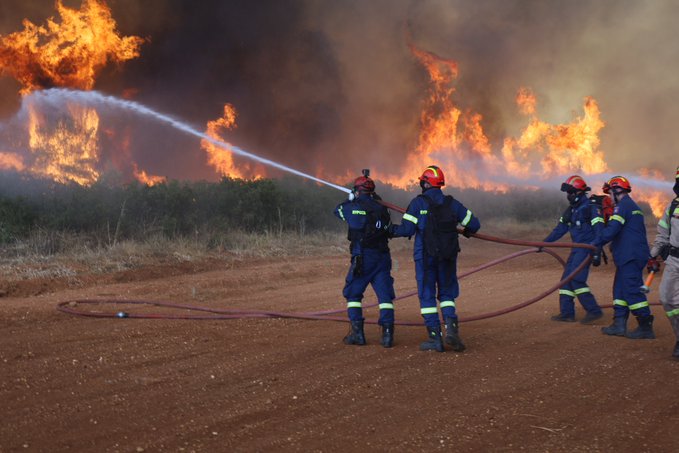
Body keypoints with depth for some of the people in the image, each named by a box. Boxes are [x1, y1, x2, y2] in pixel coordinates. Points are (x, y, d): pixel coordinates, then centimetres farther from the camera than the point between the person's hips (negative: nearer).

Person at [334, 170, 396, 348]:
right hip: (383, 257, 4)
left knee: (353, 294, 10)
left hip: (362, 258, -3)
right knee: (385, 295, 4)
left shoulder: (353, 208, -2)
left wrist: (351, 199, 32)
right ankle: (388, 333, -3)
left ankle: (357, 333, 7)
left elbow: (338, 209, 17)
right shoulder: (382, 209, 8)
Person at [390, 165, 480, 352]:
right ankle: (451, 328, -6)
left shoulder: (418, 203, -7)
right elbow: (474, 224, 9)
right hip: (448, 255, 3)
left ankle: (435, 338, 0)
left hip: (425, 256, -3)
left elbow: (407, 230, -11)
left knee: (427, 296, 4)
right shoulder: (451, 203, 5)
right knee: (447, 294, 14)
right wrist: (467, 231, 31)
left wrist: (391, 230, 6)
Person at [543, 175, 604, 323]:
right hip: (577, 248, 9)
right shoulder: (571, 210, 15)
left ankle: (594, 311, -9)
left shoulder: (592, 207, -11)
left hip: (587, 248, -9)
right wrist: (544, 243, 17)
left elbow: (599, 230, -19)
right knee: (566, 279, 7)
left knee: (576, 279, -16)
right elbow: (560, 229, 20)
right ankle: (566, 313, 12)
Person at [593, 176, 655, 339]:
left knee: (632, 290, -10)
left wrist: (595, 244, -12)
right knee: (620, 290, 13)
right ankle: (619, 325, 14)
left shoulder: (622, 206, -11)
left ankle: (646, 327, -9)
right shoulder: (634, 207, 22)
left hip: (630, 257, -10)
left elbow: (611, 230, -21)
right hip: (631, 256, 10)